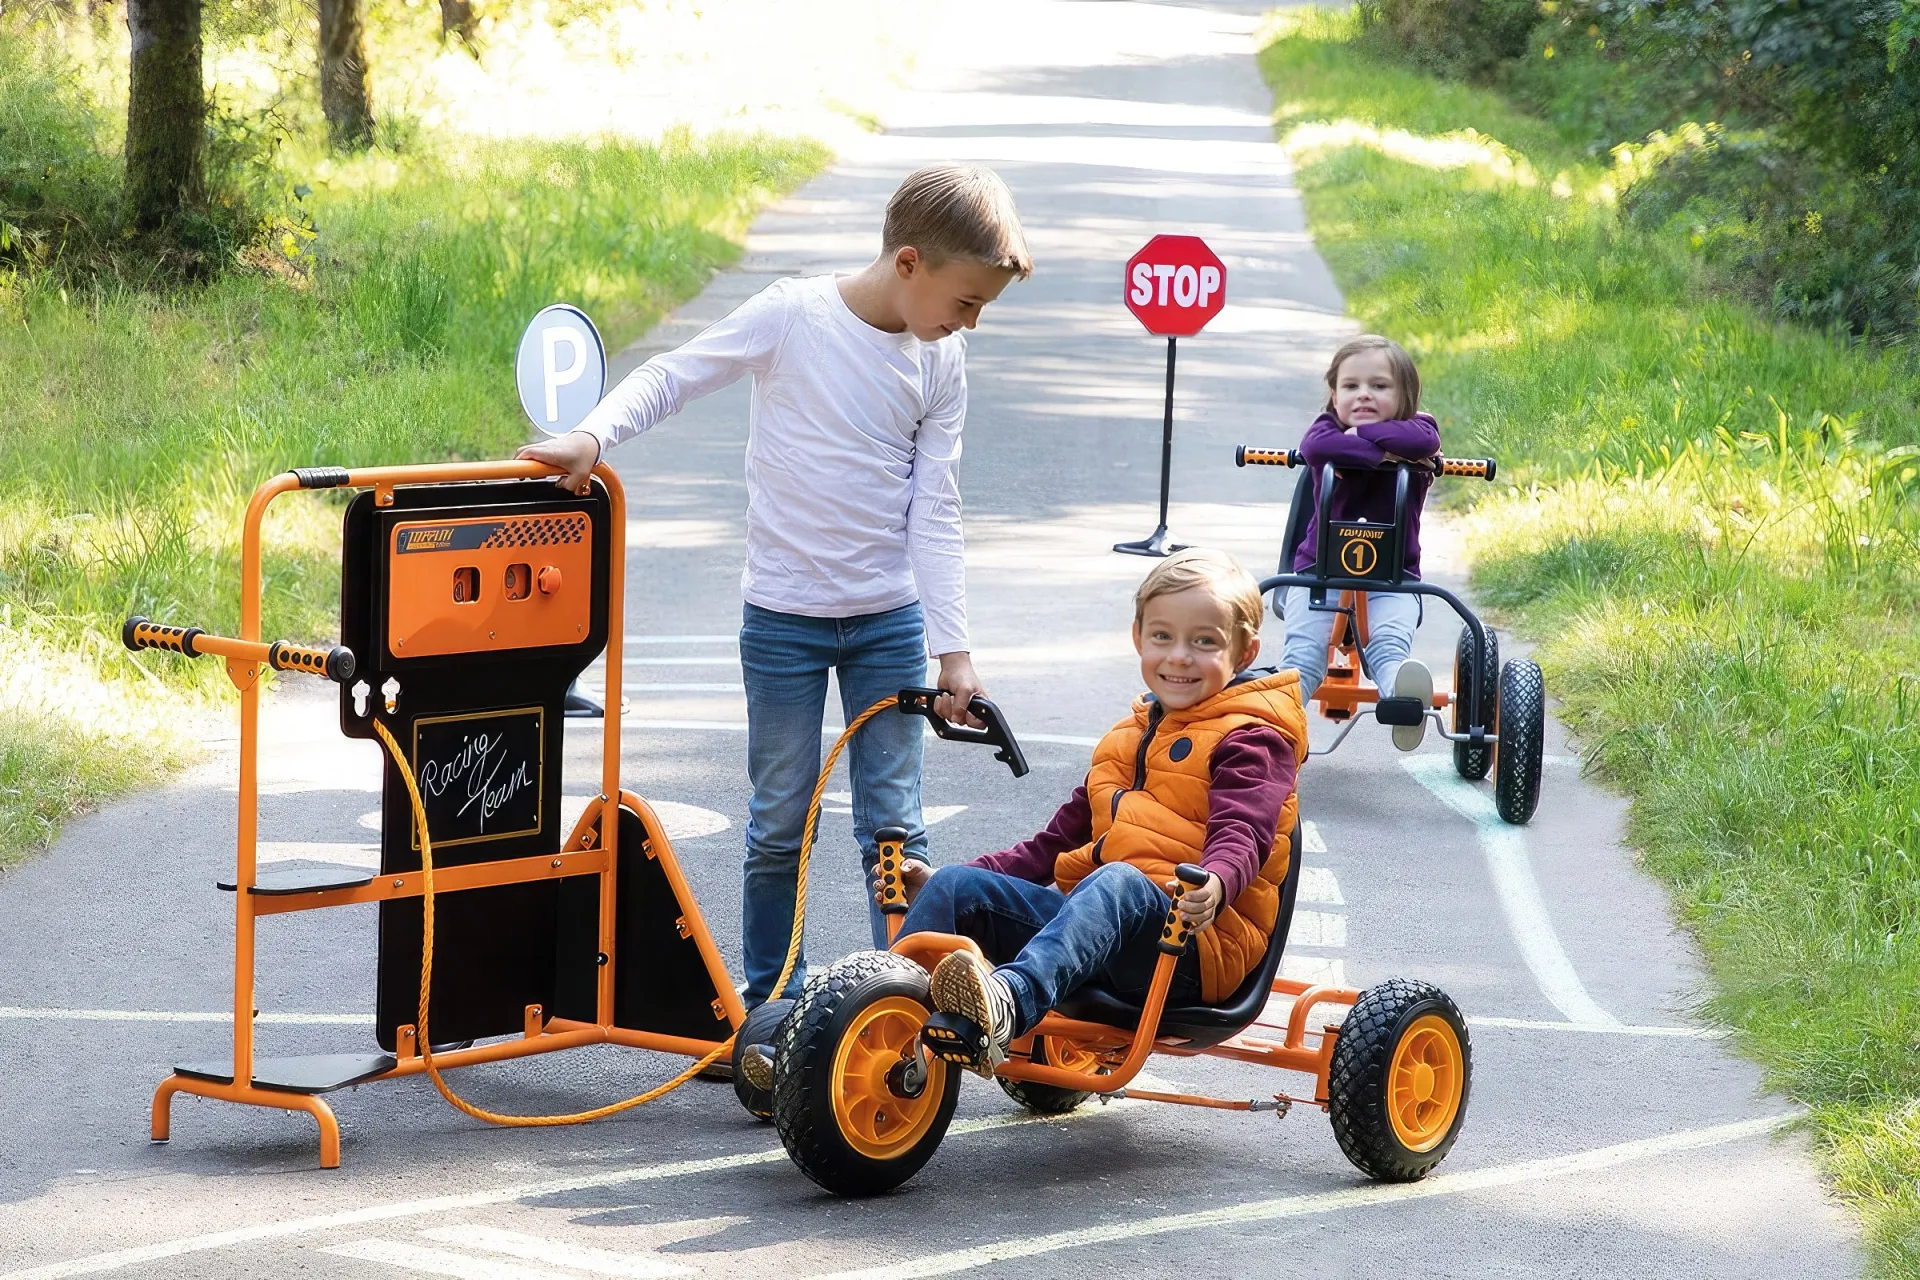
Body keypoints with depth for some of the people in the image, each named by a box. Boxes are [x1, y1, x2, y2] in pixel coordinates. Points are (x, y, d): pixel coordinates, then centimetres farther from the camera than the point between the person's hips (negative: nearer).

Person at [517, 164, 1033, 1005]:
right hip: (784, 618, -2)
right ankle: (770, 998, 19)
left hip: (889, 620, 3)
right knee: (781, 821, 6)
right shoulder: (792, 317, -13)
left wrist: (952, 651, -3)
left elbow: (935, 511, 0)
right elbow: (674, 376, -4)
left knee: (893, 823, 3)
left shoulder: (941, 362, -1)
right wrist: (593, 437, -20)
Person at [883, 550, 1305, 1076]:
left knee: (1118, 884, -40)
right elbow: (1061, 840, 31)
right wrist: (942, 882, 21)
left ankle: (1010, 1004, -67)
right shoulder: (1130, 739, 28)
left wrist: (1214, 884, -40)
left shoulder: (1253, 739, 4)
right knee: (957, 887, -9)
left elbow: (1241, 833, -15)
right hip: (1097, 923, 8)